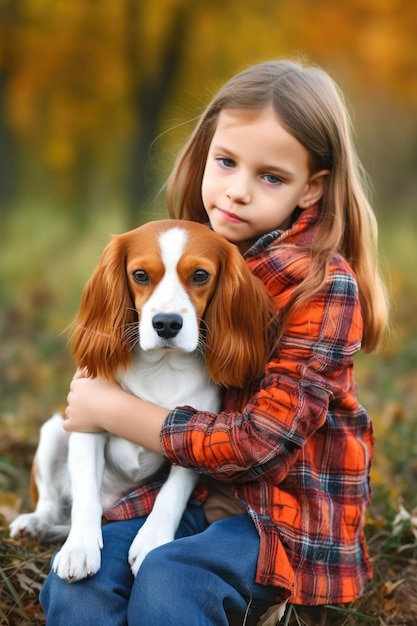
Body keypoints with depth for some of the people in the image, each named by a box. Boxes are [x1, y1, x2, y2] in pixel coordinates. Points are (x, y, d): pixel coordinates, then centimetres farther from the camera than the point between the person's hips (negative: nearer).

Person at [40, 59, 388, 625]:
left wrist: (113, 411, -14)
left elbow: (261, 443, -20)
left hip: (292, 502, -5)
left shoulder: (324, 285, -16)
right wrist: (96, 395, -3)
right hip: (190, 484, 6)